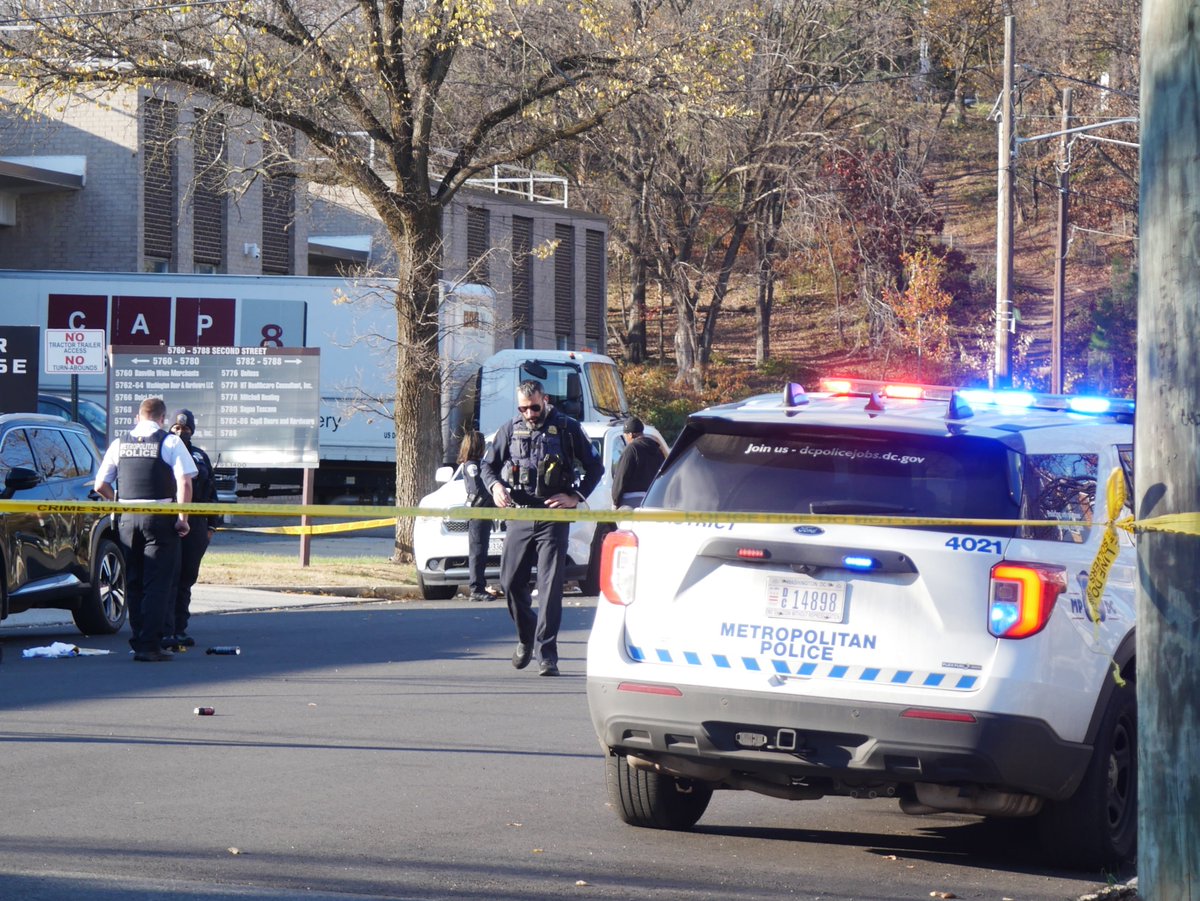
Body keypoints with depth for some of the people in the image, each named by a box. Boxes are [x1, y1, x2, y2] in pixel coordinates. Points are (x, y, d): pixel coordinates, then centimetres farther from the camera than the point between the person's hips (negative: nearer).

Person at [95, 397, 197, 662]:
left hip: (127, 518, 4)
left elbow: (101, 485, 9)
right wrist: (182, 518, -8)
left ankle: (139, 642, 14)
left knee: (133, 584, 13)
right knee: (158, 585, -2)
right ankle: (150, 646, -8)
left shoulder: (120, 443, 9)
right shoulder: (170, 442, -4)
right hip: (160, 518, -4)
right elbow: (184, 482, -13)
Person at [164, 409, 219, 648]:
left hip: (195, 526, 5)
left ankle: (180, 630, 13)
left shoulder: (200, 457, 18)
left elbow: (211, 493, 21)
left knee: (186, 580, 7)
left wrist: (211, 526, 15)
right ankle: (165, 632, -13)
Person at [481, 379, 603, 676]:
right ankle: (526, 637, 28)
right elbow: (488, 464, 18)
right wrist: (495, 485, -4)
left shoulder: (567, 428, 2)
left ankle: (546, 653, -8)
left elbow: (595, 467, 8)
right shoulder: (510, 430, 9)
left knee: (551, 585, -9)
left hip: (554, 518, -3)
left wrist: (576, 496, -4)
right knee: (510, 581, 4)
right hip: (519, 516, 3)